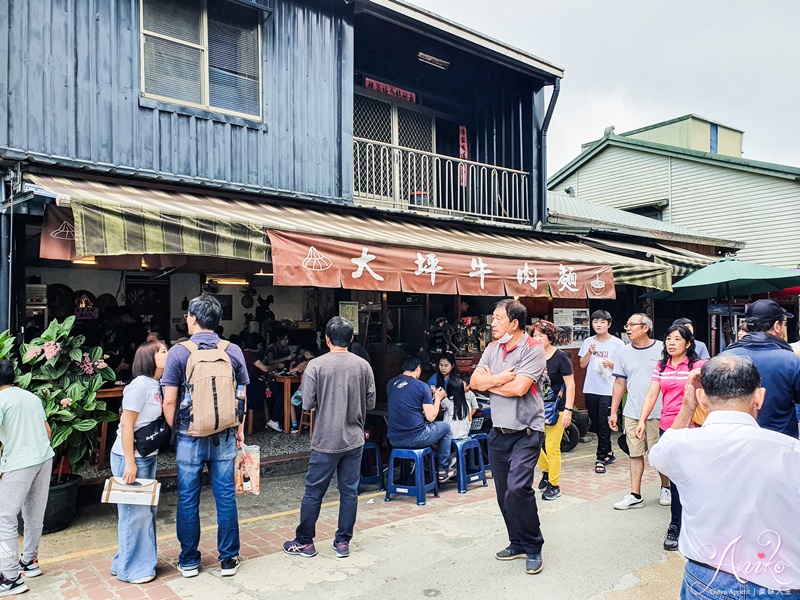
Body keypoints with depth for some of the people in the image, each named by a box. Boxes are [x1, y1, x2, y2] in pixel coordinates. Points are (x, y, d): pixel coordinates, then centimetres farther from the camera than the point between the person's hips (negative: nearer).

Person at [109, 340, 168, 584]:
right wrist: (130, 463, -20)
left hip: (148, 456, 9)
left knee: (148, 509, 16)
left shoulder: (157, 386, 8)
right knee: (135, 512, 2)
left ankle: (144, 559, 31)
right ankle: (131, 569, 16)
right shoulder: (140, 385, -18)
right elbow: (126, 425, -20)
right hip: (131, 457, -9)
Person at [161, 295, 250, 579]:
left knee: (188, 500, 11)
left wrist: (174, 431, 8)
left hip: (190, 436, -2)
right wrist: (239, 430, 14)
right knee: (226, 497, 10)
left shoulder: (178, 352, -8)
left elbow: (169, 401, -8)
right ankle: (228, 559, 20)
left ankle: (189, 561, 23)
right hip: (224, 437, 2)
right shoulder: (233, 351, -2)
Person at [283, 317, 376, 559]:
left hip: (325, 440, -3)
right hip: (354, 439, 3)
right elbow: (370, 402, 2)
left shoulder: (316, 365, -11)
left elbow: (307, 403, -10)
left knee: (313, 492, 9)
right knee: (349, 492, 11)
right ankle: (343, 542, 20)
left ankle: (304, 542, 21)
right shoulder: (363, 365, -3)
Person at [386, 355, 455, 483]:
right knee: (445, 427, 21)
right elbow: (431, 417, -9)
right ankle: (443, 470, 24)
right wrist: (437, 398, 8)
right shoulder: (421, 386, -8)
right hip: (415, 439, -6)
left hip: (394, 439, 6)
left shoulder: (390, 384, 7)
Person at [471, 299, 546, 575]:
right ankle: (518, 543, 29)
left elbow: (519, 388, -23)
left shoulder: (533, 349, -12)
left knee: (518, 488, -18)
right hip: (498, 432, 7)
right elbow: (475, 382, -1)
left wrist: (489, 382, -9)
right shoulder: (492, 349, 7)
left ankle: (533, 548, 2)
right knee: (504, 493, 12)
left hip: (526, 432, -6)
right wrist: (504, 377, -16)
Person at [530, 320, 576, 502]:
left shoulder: (560, 357, -7)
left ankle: (554, 485, 16)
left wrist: (568, 410, -13)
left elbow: (570, 385, -7)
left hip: (556, 408, -4)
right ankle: (546, 470, 31)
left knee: (552, 448, -2)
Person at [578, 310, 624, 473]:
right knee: (595, 423, 13)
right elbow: (582, 365, 8)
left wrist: (611, 364, -19)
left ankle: (601, 458, 4)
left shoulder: (617, 343, -2)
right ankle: (608, 452, 31)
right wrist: (589, 352, -8)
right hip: (591, 389, 5)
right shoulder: (588, 342, 9)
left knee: (604, 424, -5)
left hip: (608, 390, -4)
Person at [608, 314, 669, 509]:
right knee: (635, 454, 5)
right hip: (632, 412, 3)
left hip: (658, 412, -3)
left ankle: (666, 488, 29)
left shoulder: (662, 349, -3)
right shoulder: (624, 352, 7)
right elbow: (620, 383, 10)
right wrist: (613, 412, 9)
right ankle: (635, 495, 12)